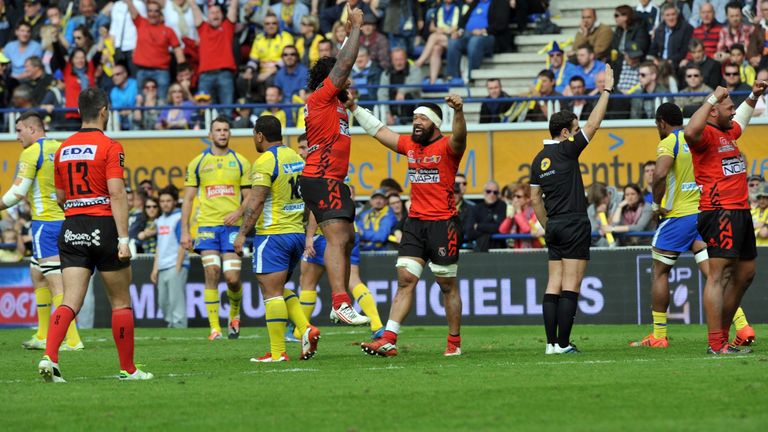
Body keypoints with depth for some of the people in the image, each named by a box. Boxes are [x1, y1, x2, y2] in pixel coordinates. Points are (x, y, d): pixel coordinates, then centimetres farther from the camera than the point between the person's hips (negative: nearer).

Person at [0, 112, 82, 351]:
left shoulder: (31, 154, -11)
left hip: (45, 223, -8)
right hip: (66, 221, 8)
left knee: (56, 282, -9)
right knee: (37, 274, 20)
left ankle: (73, 340, -14)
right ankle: (42, 336, 22)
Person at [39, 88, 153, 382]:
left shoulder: (63, 149, 10)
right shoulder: (110, 147, -8)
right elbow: (117, 195, -15)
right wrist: (123, 239, -17)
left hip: (71, 231, 5)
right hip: (103, 226, -5)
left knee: (70, 302, -2)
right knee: (121, 302, 9)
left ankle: (49, 357, -23)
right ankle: (128, 369, 14)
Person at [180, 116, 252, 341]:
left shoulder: (240, 162, 8)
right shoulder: (198, 163, 8)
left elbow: (249, 197, 10)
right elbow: (188, 198, 9)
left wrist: (239, 212, -11)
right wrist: (184, 231, 2)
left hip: (232, 225, 0)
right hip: (207, 225, 0)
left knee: (232, 278, -7)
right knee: (212, 273, -11)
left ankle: (234, 315, 23)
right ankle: (214, 327, -8)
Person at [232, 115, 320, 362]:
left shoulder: (265, 161, -12)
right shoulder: (296, 158, 13)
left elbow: (256, 201, -18)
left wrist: (242, 233, -13)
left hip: (273, 234, -8)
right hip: (297, 232, 8)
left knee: (272, 292, -6)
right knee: (279, 290, 18)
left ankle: (277, 352, -9)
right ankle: (305, 329, 0)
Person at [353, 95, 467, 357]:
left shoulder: (447, 147, -8)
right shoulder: (410, 145, 12)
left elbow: (459, 138, -31)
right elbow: (377, 130, 21)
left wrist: (458, 112, -50)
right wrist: (354, 107, 22)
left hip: (443, 224, -6)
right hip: (414, 223, 6)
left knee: (448, 286, 4)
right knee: (405, 279, -2)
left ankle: (454, 342, 15)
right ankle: (388, 340, -9)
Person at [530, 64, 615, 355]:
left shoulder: (539, 159, 12)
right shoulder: (566, 150, -10)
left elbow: (535, 198, 15)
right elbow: (593, 123, -9)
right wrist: (607, 90, -3)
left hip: (554, 227, 8)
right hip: (574, 225, -8)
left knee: (554, 285, 6)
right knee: (571, 286, -7)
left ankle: (552, 342, 2)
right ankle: (563, 343, -11)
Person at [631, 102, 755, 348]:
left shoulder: (668, 143, -9)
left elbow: (660, 173, -27)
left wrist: (656, 203, -13)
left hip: (677, 217, -6)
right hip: (703, 214, 6)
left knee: (660, 272, 9)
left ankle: (658, 335, 12)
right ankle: (742, 326, -17)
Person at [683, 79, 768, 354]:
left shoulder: (728, 133, 21)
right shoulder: (706, 134, -9)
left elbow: (740, 122, 46)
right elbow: (690, 132, -35)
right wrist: (713, 98, -27)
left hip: (740, 212, 11)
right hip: (720, 213, -11)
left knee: (745, 274, 16)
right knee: (719, 274, -13)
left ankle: (722, 334, 24)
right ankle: (716, 344, -17)